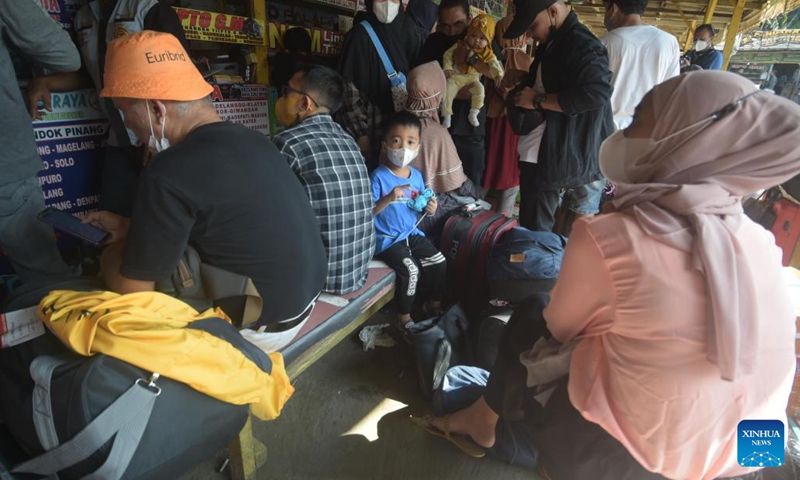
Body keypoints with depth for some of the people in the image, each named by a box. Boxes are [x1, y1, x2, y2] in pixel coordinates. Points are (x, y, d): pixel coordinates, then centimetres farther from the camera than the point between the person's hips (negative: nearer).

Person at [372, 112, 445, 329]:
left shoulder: (417, 176, 5)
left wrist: (429, 209, -5)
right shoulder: (378, 177, -15)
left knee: (439, 262, -5)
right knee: (411, 270, -23)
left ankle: (435, 305, 20)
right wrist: (388, 199, -33)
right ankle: (403, 317, 0)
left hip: (412, 233, 6)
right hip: (387, 238, -6)